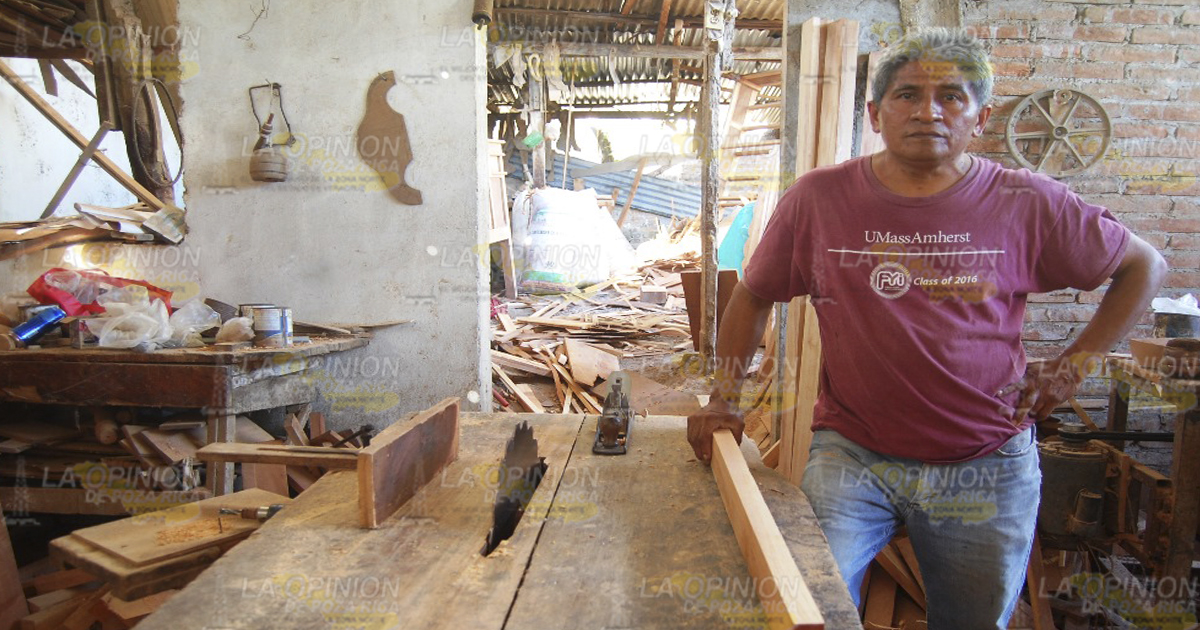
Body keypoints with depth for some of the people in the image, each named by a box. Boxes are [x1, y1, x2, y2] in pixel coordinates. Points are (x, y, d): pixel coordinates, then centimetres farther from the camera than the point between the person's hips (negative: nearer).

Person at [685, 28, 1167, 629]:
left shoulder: (1027, 204, -4)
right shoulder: (818, 197, -4)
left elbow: (1143, 267, 11)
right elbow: (753, 296, 6)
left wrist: (1073, 364, 3)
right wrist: (723, 398, -1)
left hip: (988, 467, 2)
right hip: (850, 454, -1)